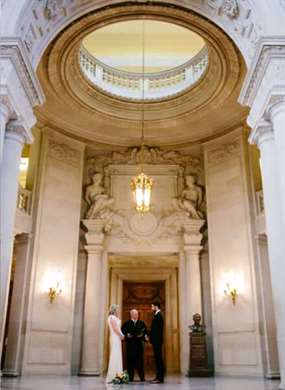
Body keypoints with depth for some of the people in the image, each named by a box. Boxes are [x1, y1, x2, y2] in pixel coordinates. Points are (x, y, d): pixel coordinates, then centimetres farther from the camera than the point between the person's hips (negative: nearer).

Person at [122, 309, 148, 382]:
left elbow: (145, 332, 10)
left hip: (139, 344, 2)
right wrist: (127, 335, -16)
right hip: (130, 344, -2)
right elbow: (123, 332, 0)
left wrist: (143, 335, -8)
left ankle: (142, 377, 10)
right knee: (130, 360, -1)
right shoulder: (126, 323, 4)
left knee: (140, 360, 2)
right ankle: (130, 377, 8)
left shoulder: (142, 323, 11)